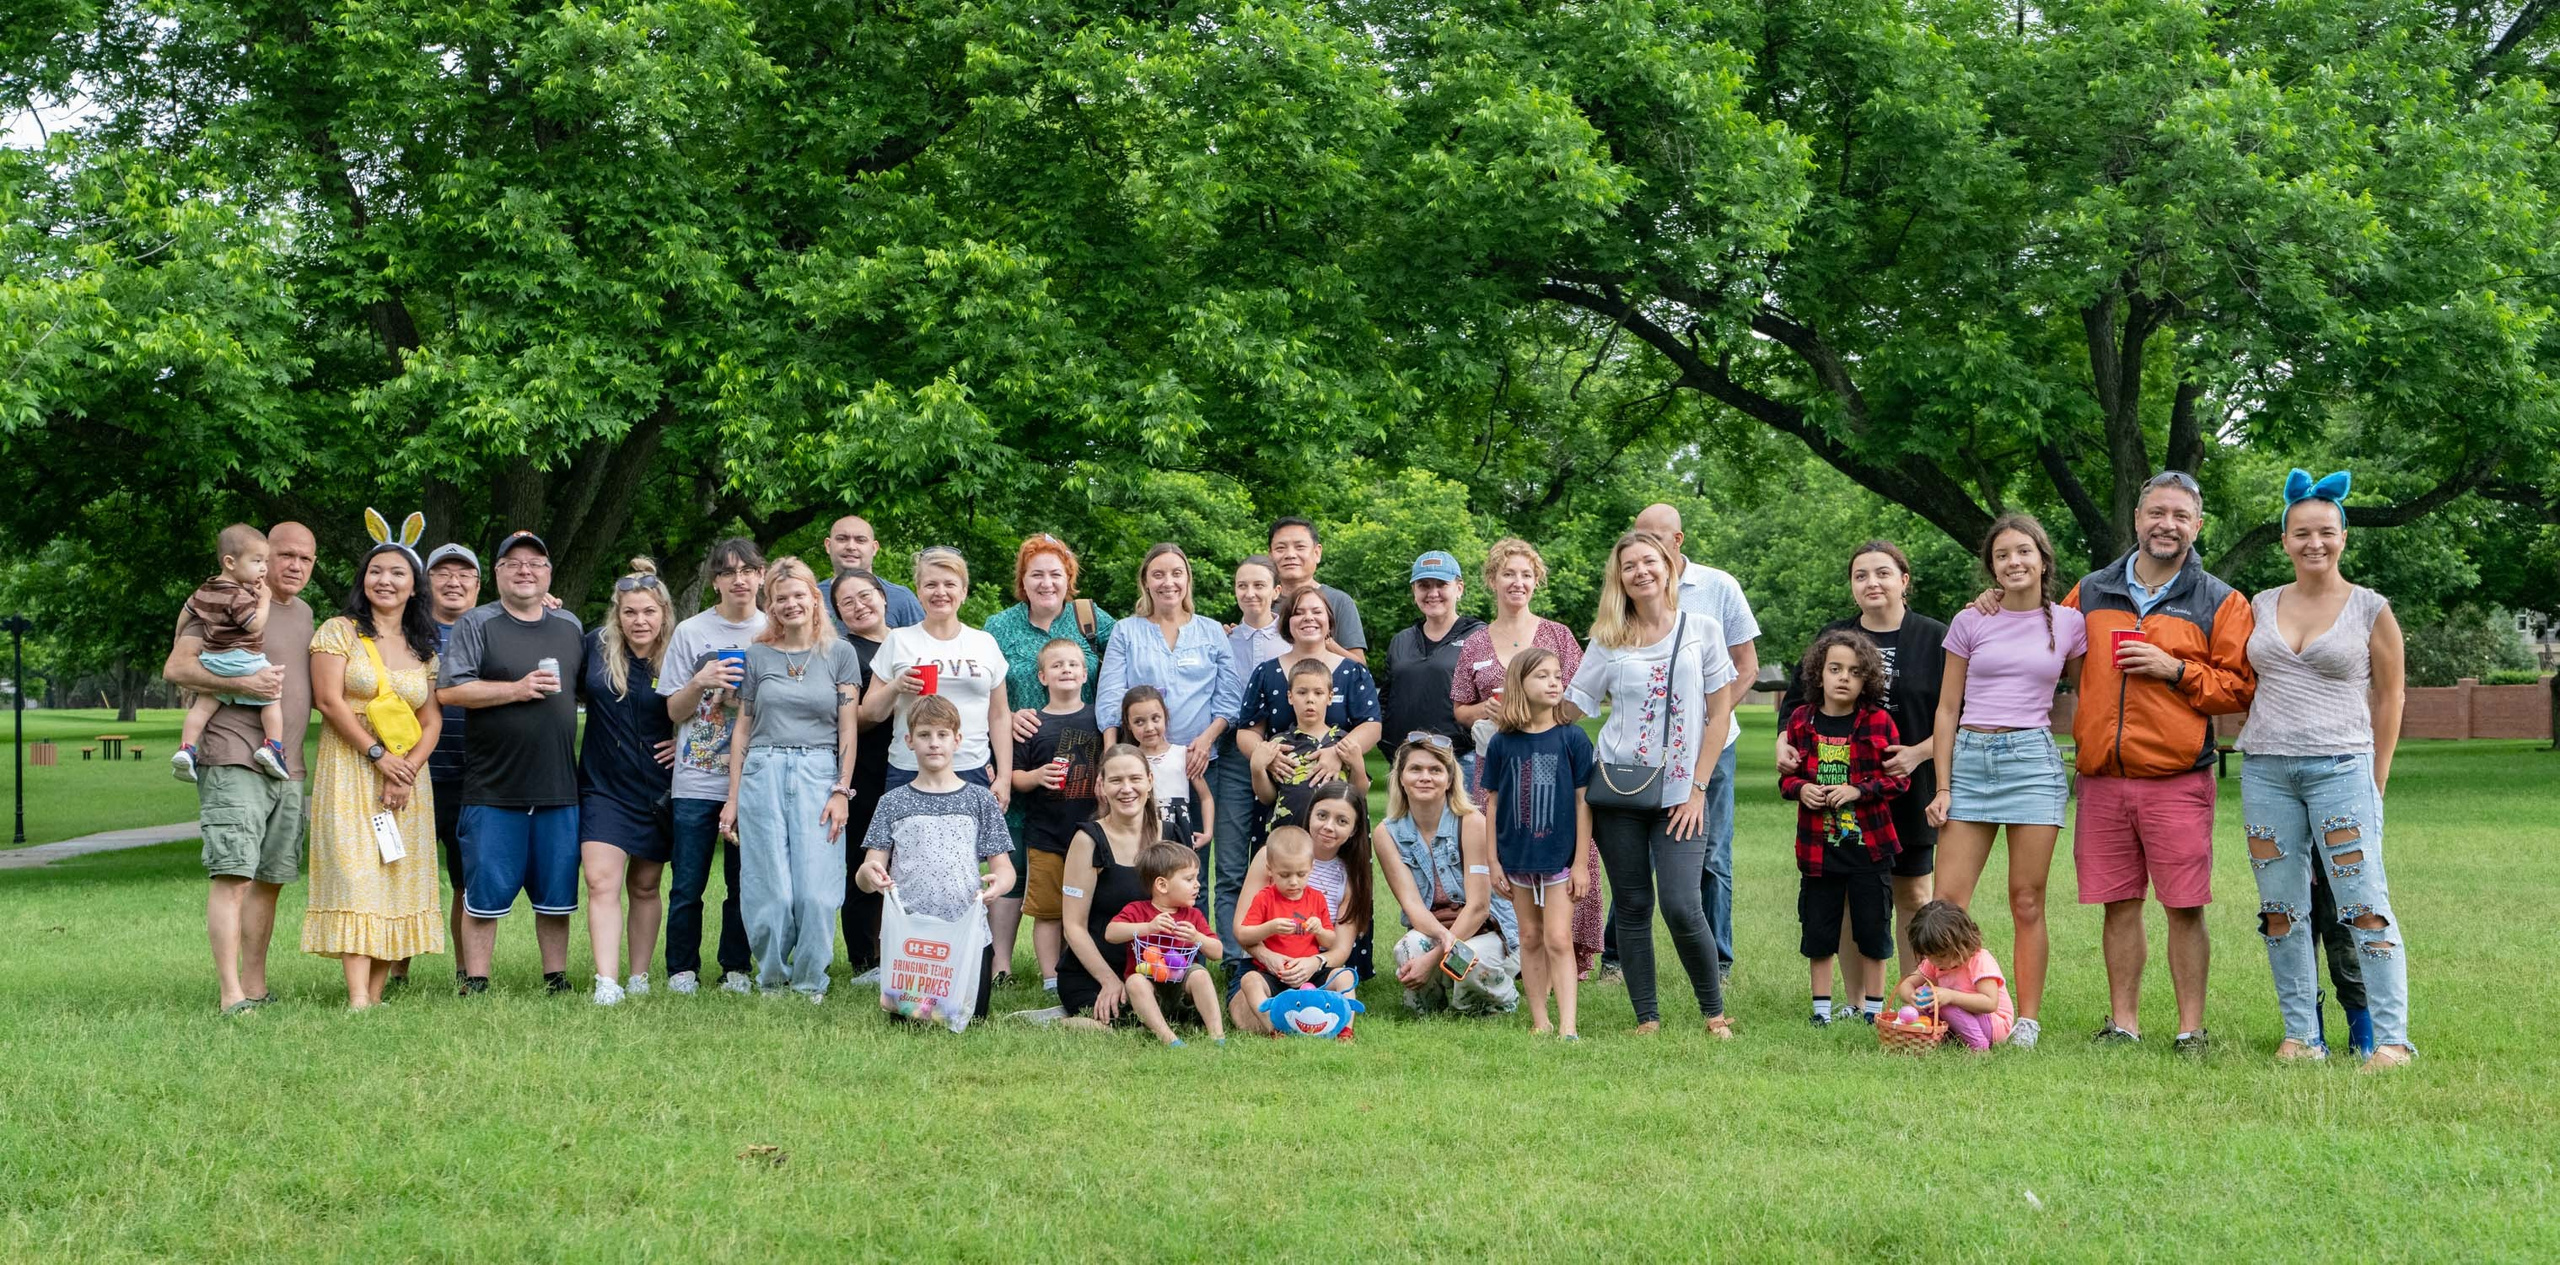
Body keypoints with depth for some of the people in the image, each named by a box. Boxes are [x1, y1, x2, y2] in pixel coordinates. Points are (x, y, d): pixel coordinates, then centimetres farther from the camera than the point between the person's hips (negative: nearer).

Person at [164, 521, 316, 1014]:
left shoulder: (303, 612, 20)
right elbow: (176, 668, -11)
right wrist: (242, 683, -21)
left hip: (288, 768, 8)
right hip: (233, 761, -8)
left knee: (270, 879, 10)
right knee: (233, 875, -14)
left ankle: (255, 987, 17)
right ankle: (230, 996, -17)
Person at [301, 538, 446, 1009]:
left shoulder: (424, 649, 14)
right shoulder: (340, 632, 2)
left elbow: (432, 721, 8)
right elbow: (329, 701, -8)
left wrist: (408, 769, -9)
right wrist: (378, 754, -14)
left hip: (406, 777, 5)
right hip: (349, 772, -5)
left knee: (397, 878, 0)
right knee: (355, 877, -13)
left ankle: (377, 994, 2)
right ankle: (357, 999, -20)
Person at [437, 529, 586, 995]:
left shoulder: (570, 627, 16)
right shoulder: (477, 625, 1)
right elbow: (448, 690, -10)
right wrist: (516, 689, -14)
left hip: (558, 786, 4)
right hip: (493, 788, -4)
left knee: (556, 893, 8)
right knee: (485, 892, -2)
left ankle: (557, 979, 16)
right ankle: (475, 983, 5)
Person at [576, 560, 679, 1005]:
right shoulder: (595, 646, -2)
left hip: (656, 791, 0)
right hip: (602, 786, 0)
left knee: (644, 887, 12)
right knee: (602, 884, -13)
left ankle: (639, 977, 22)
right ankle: (606, 982, -19)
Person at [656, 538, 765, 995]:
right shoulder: (691, 632, 4)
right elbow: (674, 711, 5)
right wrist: (702, 682, -13)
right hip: (696, 781, -1)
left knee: (744, 883, 5)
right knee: (688, 884, 0)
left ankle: (735, 969, 16)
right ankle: (682, 970, 12)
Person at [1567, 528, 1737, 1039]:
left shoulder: (1702, 629, 3)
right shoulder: (1608, 642, 6)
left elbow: (1718, 714, 3)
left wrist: (1697, 789, -3)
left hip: (1679, 793, -2)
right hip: (1617, 789, 2)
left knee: (1682, 906, -12)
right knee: (1632, 907, 3)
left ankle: (1714, 1011, 5)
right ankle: (1647, 1019, 11)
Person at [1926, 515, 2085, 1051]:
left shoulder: (2069, 624, 6)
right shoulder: (1970, 623, 6)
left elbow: (2084, 696, 20)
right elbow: (1947, 709, 8)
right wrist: (1942, 786, 2)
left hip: (2033, 759, -1)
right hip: (1971, 759, 1)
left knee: (2027, 902, 1)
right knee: (1947, 901, -4)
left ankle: (2028, 1022, 6)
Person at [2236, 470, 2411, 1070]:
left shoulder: (2370, 609, 2)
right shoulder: (2262, 606, 11)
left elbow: (2389, 696, 4)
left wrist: (2375, 783, 1)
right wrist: (2259, 743, 9)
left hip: (2340, 767, -4)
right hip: (2265, 770, 4)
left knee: (2365, 907, -10)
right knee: (2281, 910, 4)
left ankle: (2391, 1038, -9)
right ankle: (2301, 1035, 10)